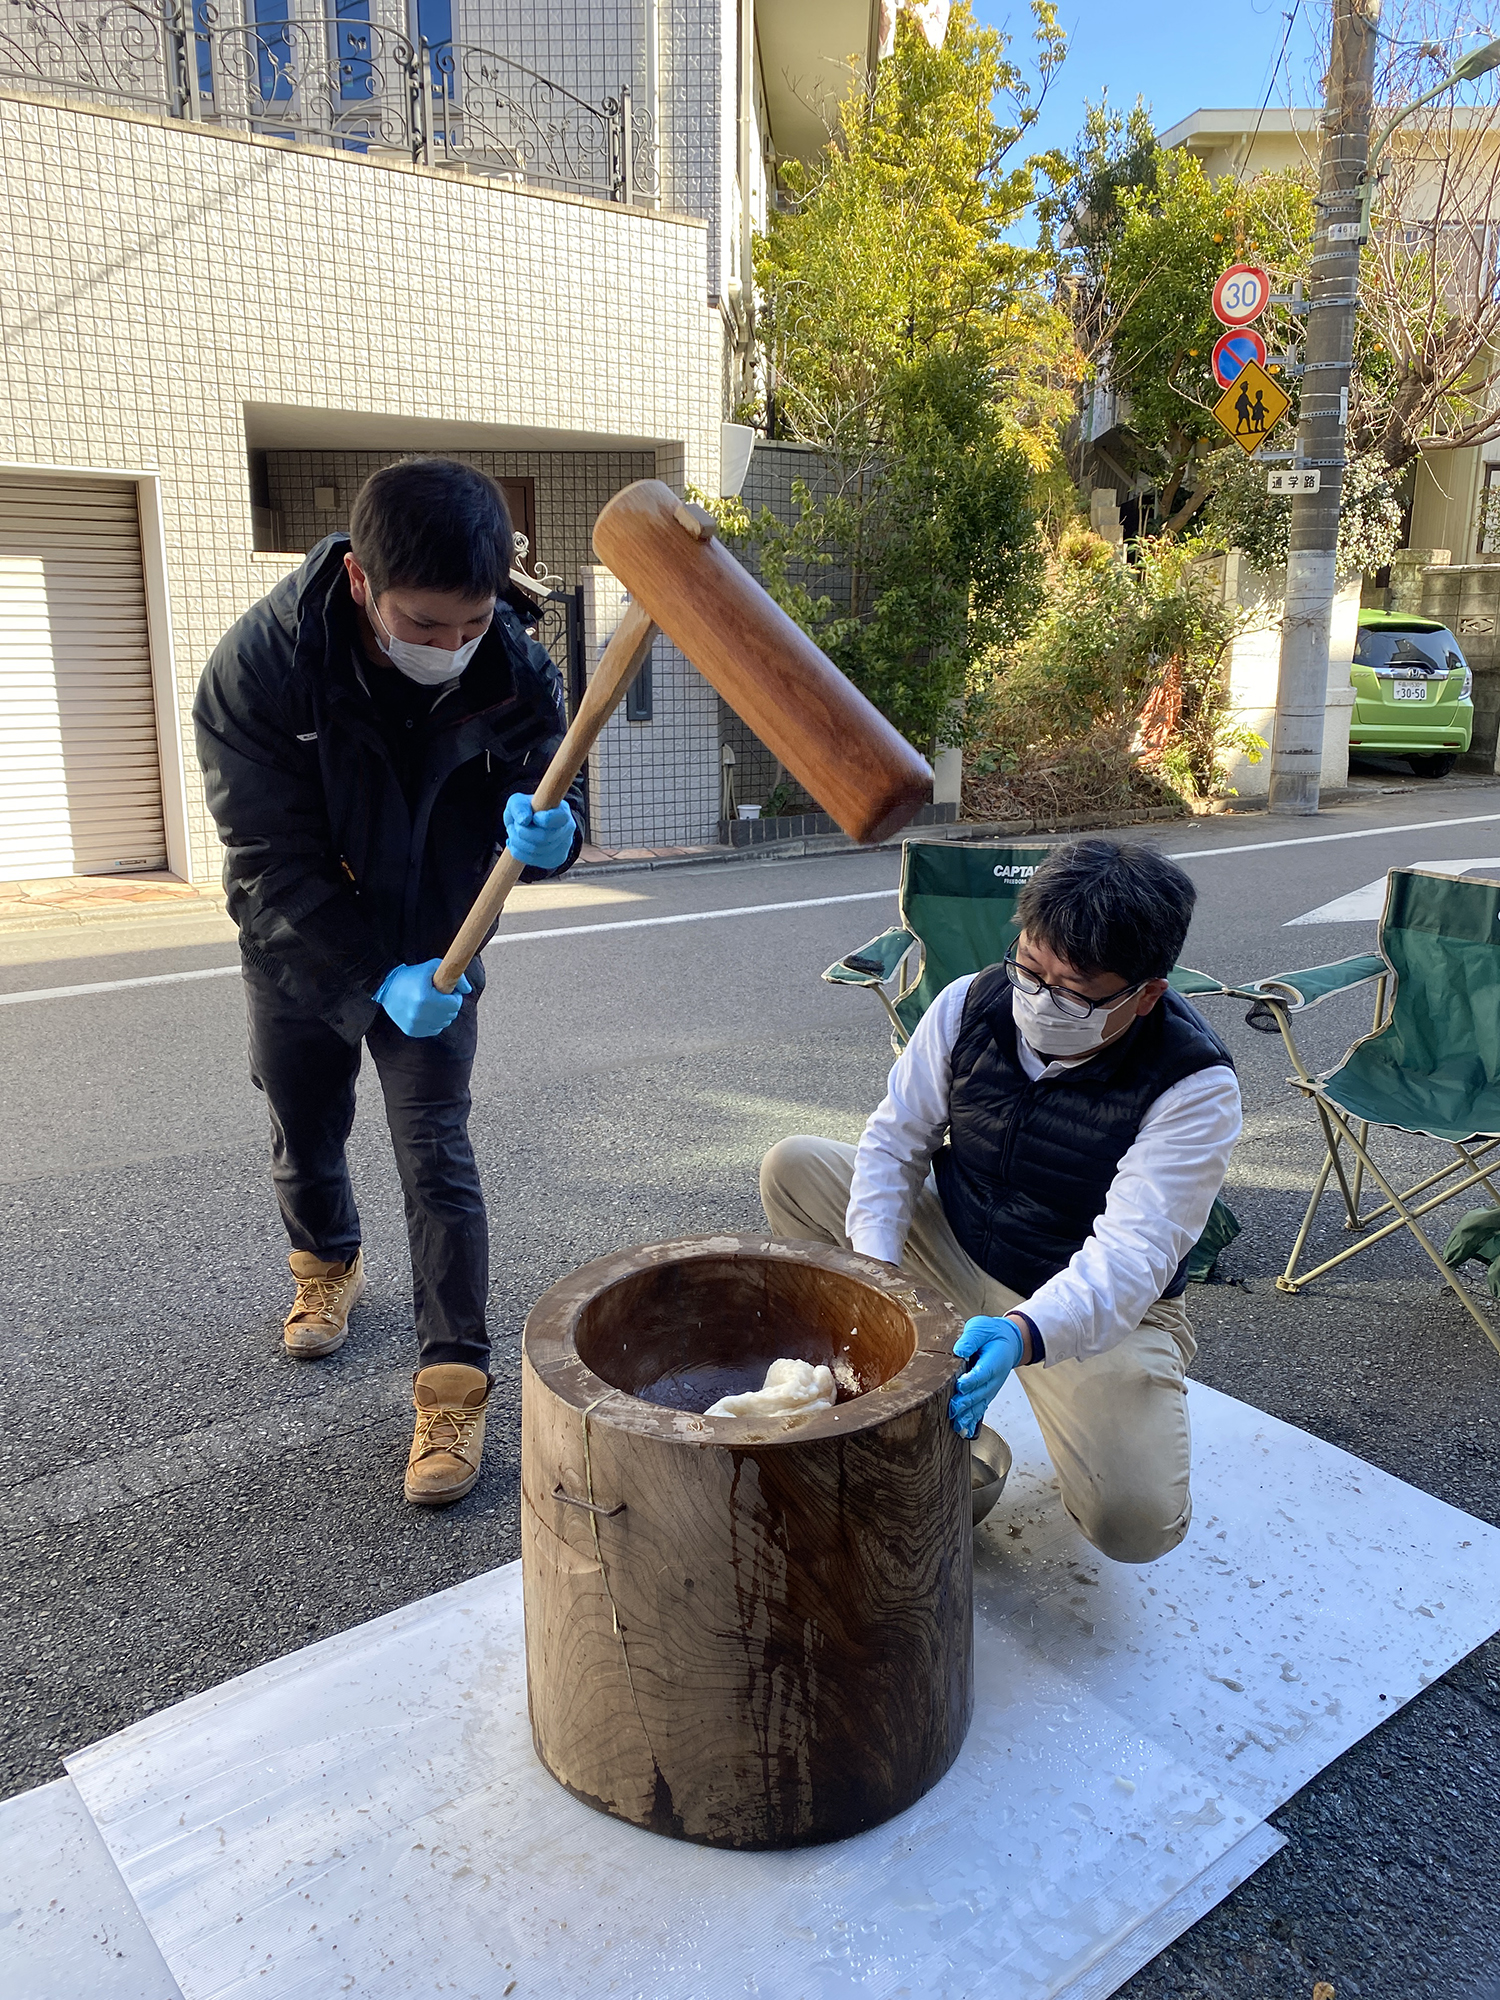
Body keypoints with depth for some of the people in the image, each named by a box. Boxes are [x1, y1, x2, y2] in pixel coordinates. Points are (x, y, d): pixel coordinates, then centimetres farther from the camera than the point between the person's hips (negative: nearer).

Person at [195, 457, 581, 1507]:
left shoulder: (518, 674, -22)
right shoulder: (257, 665, -27)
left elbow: (541, 811, -16)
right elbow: (270, 864, -24)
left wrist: (547, 835, -42)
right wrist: (375, 979, -31)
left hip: (433, 956, 0)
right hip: (300, 956, 1)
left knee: (438, 1158, -7)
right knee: (305, 1138, 19)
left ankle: (455, 1382, 4)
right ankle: (329, 1266, 50)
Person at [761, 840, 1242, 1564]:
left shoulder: (1196, 1087, -25)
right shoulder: (970, 1004, -13)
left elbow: (1131, 1256, -32)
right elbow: (894, 1140, -6)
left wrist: (1023, 1334, -50)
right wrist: (875, 1273, -22)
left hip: (1105, 1310, -4)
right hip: (953, 1246, 4)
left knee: (1137, 1524, -24)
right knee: (792, 1166, -7)